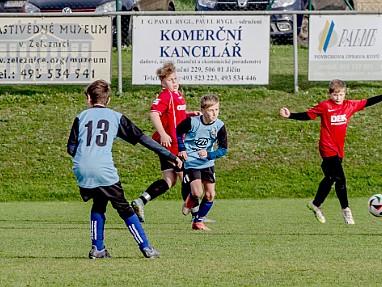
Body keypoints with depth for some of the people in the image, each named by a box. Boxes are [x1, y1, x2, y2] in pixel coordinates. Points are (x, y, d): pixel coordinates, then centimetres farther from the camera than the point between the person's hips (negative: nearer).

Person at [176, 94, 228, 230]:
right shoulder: (192, 122, -18)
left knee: (210, 195, -1)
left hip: (208, 163, 3)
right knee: (197, 193, -17)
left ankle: (198, 221, 18)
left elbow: (223, 149, -9)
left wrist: (209, 154, -25)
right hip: (191, 162, -3)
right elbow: (178, 131, 3)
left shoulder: (219, 126, -12)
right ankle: (190, 201, 21)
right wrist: (182, 149, -5)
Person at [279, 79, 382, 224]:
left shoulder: (350, 105, 6)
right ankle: (346, 210, -6)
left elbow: (366, 103, 13)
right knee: (340, 178, -13)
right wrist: (290, 115, -16)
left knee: (330, 178, 14)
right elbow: (307, 115, -5)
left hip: (338, 150, 6)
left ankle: (316, 204, 31)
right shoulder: (324, 106, -7)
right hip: (328, 149, -6)